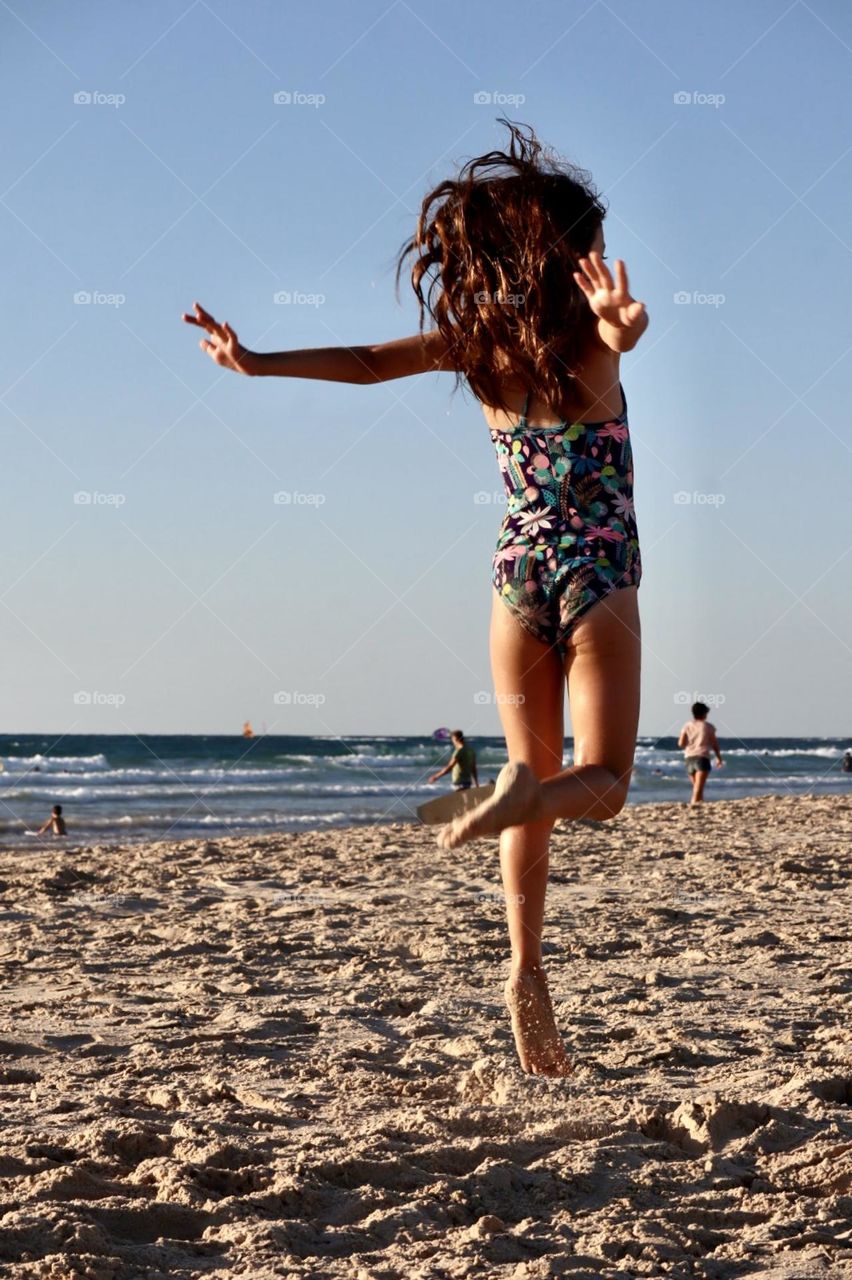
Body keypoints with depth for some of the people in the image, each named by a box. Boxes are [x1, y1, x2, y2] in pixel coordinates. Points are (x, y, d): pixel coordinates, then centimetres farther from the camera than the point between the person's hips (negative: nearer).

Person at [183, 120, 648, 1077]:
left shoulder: (472, 339, -1)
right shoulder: (587, 335, -11)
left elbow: (364, 362, -4)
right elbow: (620, 327, -34)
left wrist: (254, 362, 1)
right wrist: (620, 321, -57)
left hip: (518, 570, 4)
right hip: (599, 578, -4)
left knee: (535, 775, 12)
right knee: (602, 782, 4)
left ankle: (526, 967, -5)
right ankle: (520, 795, -32)